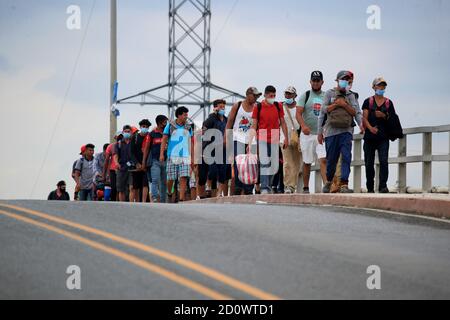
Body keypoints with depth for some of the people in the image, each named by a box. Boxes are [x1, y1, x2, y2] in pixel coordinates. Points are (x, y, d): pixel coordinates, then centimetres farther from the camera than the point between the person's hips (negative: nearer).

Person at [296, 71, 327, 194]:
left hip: (322, 134, 1)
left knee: (323, 160, -14)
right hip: (308, 134, -1)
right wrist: (303, 125, -24)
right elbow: (298, 113, -6)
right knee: (307, 162, 6)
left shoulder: (326, 96, 11)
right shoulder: (305, 96, 3)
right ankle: (305, 188, 15)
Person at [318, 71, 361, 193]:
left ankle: (344, 185, -19)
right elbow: (324, 110, 2)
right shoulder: (330, 93, 10)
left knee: (346, 157, -14)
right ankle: (329, 181, 28)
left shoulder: (350, 96, 14)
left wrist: (344, 104, -5)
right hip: (331, 131, -1)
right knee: (331, 159, 5)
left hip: (346, 131, 1)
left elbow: (355, 112, 4)